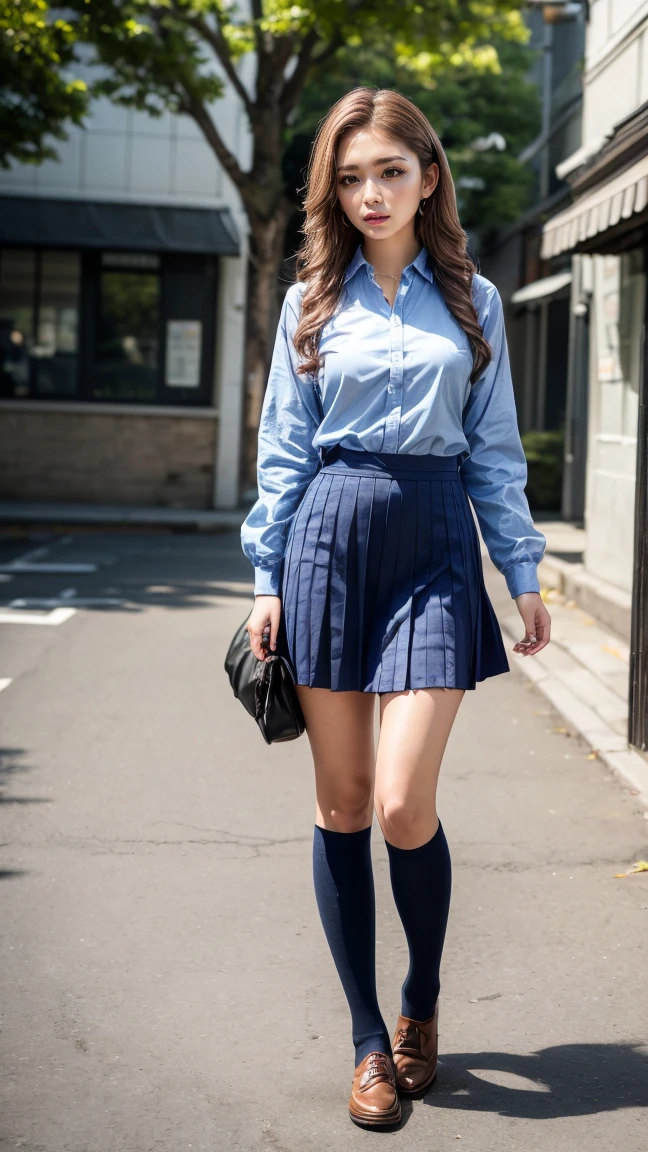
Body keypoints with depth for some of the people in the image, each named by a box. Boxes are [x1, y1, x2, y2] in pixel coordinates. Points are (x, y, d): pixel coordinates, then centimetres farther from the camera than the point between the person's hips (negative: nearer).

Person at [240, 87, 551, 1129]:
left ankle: (424, 1001, 18)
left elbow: (492, 448, 10)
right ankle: (370, 1041, 16)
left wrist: (524, 572, 6)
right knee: (341, 803, 3)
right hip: (330, 536, 1)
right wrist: (268, 579, 3)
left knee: (404, 805, -10)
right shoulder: (313, 300, 8)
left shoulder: (472, 300, 8)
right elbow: (284, 449, 9)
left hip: (435, 543, -1)